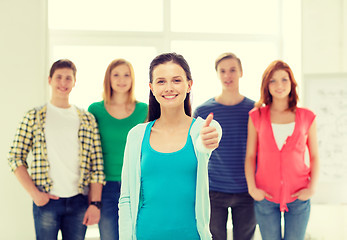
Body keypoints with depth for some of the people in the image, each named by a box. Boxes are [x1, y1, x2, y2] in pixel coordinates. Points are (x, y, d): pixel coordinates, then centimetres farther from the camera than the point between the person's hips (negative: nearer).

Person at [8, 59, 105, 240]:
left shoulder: (87, 119, 7)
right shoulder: (34, 117, 2)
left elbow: (97, 165, 3)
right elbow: (16, 158, 1)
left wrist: (95, 203, -3)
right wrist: (34, 193, -7)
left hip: (79, 201, 2)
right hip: (47, 200, -1)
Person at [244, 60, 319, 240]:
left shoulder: (307, 117, 2)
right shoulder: (256, 116, 1)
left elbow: (314, 157, 7)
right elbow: (250, 156, 3)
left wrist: (312, 188, -4)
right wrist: (252, 188, -6)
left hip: (298, 197, 1)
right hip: (265, 198, 0)